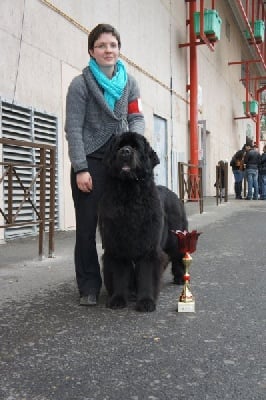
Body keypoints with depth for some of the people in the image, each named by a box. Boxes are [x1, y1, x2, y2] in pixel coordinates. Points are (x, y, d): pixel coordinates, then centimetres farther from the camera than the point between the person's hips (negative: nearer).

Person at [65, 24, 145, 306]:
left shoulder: (129, 83, 11)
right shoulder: (80, 84, -2)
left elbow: (137, 117, 12)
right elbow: (73, 128, -7)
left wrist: (134, 136, -12)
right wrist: (80, 169, -13)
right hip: (90, 163, -3)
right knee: (87, 227, -2)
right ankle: (89, 287, 8)